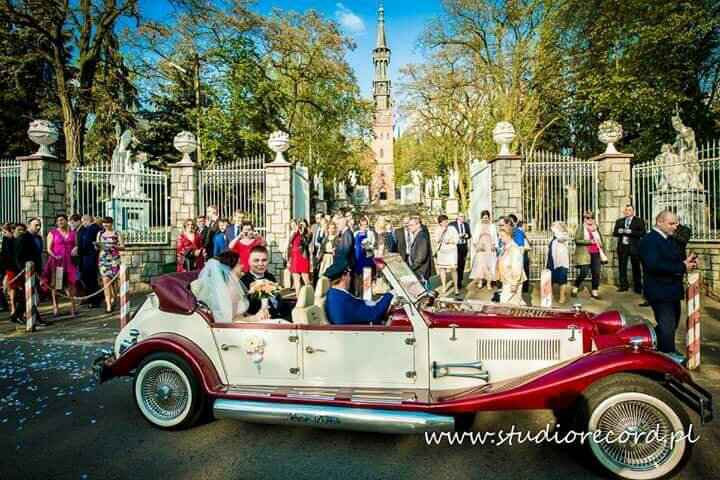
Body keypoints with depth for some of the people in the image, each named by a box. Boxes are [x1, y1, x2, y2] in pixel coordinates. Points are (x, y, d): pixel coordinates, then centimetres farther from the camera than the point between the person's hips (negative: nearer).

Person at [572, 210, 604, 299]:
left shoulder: (596, 227, 15)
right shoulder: (581, 227, -1)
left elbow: (600, 238, 29)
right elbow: (577, 240, -10)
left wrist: (600, 245, 11)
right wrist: (589, 241, -17)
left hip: (596, 253, 5)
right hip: (585, 254, -5)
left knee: (596, 273, 2)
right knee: (584, 273, -8)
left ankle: (594, 292, 14)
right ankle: (575, 288, 13)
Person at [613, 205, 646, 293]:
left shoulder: (639, 221, 3)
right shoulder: (619, 221, 13)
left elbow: (642, 233, -7)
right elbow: (614, 233, 11)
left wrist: (631, 232, -19)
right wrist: (618, 231, -10)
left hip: (634, 247, -3)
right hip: (622, 247, 3)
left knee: (636, 267, 3)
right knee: (622, 267, 5)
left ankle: (637, 287, 11)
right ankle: (623, 286, 12)